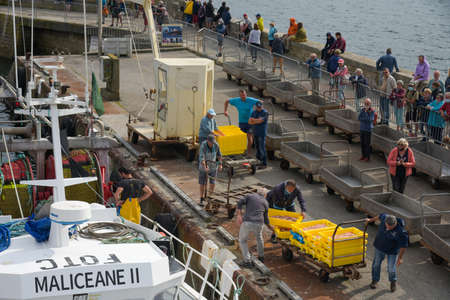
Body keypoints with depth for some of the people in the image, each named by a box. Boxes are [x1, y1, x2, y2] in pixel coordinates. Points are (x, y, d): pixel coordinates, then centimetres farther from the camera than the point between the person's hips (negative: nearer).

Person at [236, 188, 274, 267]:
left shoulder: (249, 196, 17)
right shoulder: (265, 202, 21)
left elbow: (240, 203, -2)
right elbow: (265, 218, 25)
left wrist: (238, 215, -5)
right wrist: (270, 226, 42)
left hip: (247, 223, -2)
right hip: (259, 224, 2)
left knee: (242, 241, 19)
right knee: (259, 237, 34)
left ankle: (247, 261, 9)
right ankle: (261, 256, 45)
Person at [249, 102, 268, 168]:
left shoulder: (265, 113, -10)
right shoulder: (254, 112, 8)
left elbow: (260, 120, -21)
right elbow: (249, 122, -1)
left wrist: (253, 119, -5)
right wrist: (256, 121, -17)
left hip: (262, 133, -6)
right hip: (255, 133, 6)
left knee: (262, 148, -7)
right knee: (257, 147, 10)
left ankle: (264, 164, -4)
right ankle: (260, 161, 19)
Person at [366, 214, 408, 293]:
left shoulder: (401, 232, -33)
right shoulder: (385, 218, -21)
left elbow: (403, 246, -22)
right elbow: (380, 216, 4)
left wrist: (400, 258, -15)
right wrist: (371, 220, 18)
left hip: (392, 251, -4)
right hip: (379, 247, 4)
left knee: (391, 269, 3)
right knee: (376, 264, 17)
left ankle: (393, 281, 35)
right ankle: (375, 280, 41)